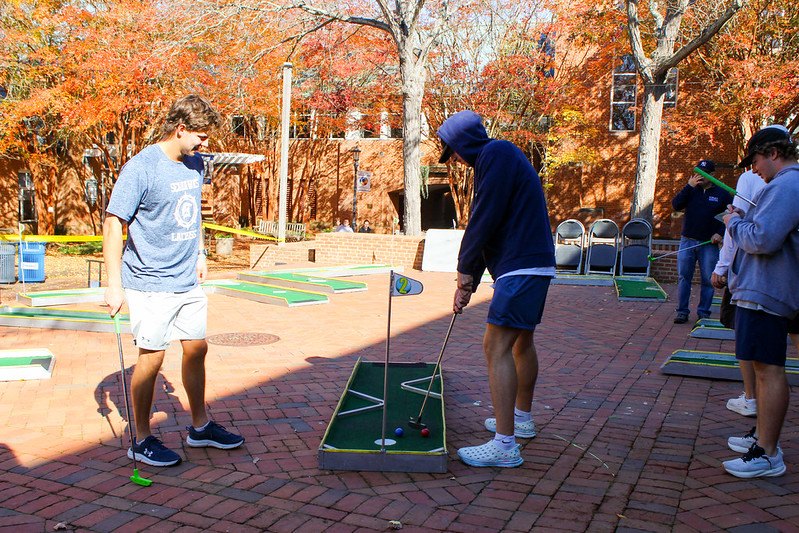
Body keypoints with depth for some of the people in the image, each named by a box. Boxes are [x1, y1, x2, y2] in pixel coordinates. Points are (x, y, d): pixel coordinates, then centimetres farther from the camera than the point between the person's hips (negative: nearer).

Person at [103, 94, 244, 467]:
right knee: (152, 356, 0)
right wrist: (114, 284, -17)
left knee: (196, 349, 12)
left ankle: (200, 426, 28)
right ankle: (142, 441, 15)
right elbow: (113, 224, -14)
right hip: (150, 285, -7)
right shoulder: (141, 168, -15)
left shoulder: (194, 164, 8)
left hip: (188, 282, 7)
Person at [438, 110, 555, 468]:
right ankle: (521, 419, 38)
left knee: (497, 345, -13)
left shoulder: (496, 153, -12)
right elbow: (485, 226, 19)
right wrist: (468, 281, 15)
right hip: (536, 263, 11)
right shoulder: (494, 159, 20)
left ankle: (505, 446, -12)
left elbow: (486, 218, -19)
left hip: (522, 267, -11)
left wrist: (465, 269, -7)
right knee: (522, 340, 21)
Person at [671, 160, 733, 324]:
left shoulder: (722, 194, 6)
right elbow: (676, 205, -7)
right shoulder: (691, 191, 9)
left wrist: (720, 233, -4)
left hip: (709, 244, -1)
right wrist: (689, 186, -11)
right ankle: (682, 311, 8)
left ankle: (703, 313, 10)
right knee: (683, 277, 1)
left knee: (708, 280, 0)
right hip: (687, 242, 1)